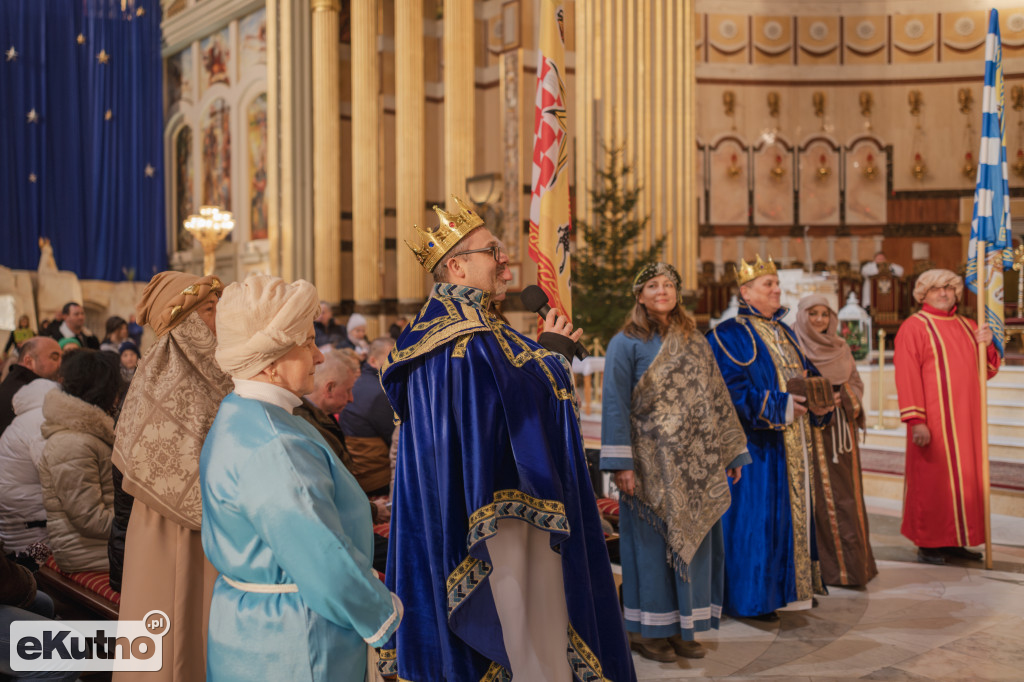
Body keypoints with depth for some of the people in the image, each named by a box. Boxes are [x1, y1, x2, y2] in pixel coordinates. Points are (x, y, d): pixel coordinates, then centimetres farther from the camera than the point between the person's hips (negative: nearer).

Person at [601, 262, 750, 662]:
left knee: (692, 538, 8)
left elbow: (716, 396, 13)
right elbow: (615, 405, -9)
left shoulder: (694, 341, 12)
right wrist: (621, 464, -16)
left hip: (695, 463, 5)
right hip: (652, 461, -5)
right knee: (653, 541, 1)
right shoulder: (626, 343, -4)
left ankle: (681, 627, 20)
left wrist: (733, 451, 10)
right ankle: (646, 630, 14)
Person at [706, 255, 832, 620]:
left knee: (794, 511, 12)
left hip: (793, 444, 8)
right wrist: (782, 405, -23)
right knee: (758, 518, -5)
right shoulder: (729, 336, -9)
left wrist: (819, 404, -4)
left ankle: (789, 586, 23)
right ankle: (754, 596, 5)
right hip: (757, 444, -8)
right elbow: (734, 392, -18)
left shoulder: (784, 332, 16)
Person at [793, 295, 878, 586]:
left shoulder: (841, 348, 14)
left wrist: (844, 398, -8)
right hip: (811, 430, -4)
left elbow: (856, 383, 13)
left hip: (840, 428, 4)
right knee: (820, 495, -4)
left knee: (847, 495, 5)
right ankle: (827, 566, 3)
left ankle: (853, 561, 13)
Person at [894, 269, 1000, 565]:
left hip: (966, 420, 6)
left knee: (963, 479, 8)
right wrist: (915, 420, -19)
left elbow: (987, 371, 17)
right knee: (932, 480, -1)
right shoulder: (914, 327, -5)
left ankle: (954, 540, 19)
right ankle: (928, 544, 8)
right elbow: (907, 376, -12)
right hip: (933, 421, -6)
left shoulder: (967, 326, 16)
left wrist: (987, 345, -3)